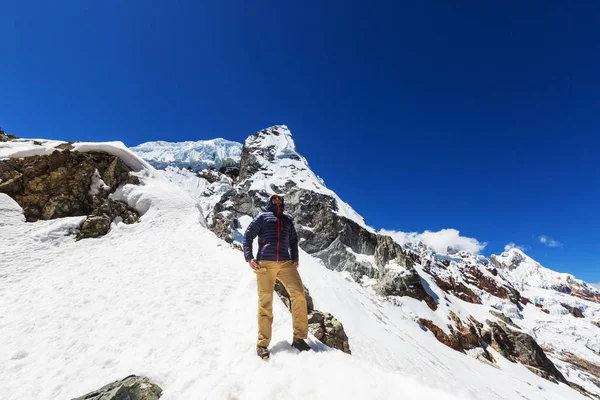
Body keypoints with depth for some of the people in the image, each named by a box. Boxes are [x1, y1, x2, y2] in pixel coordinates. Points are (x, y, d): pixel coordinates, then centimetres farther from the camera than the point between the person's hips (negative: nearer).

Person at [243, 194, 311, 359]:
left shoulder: (287, 220, 25)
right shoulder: (263, 217, 14)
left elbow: (293, 241, 30)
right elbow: (248, 236, 10)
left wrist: (295, 259, 14)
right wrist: (249, 257, -4)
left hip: (286, 263, 3)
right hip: (265, 263, -3)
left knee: (298, 294, -11)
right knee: (265, 302, -3)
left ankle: (299, 337, 1)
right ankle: (262, 343, 9)